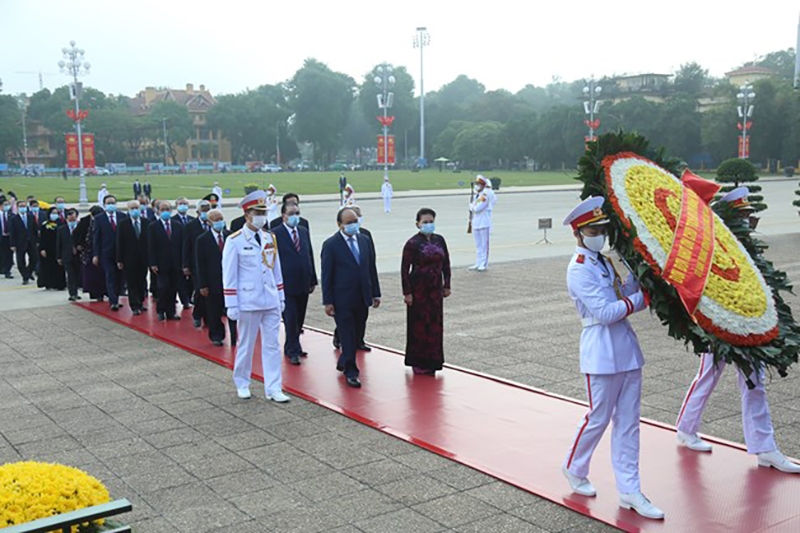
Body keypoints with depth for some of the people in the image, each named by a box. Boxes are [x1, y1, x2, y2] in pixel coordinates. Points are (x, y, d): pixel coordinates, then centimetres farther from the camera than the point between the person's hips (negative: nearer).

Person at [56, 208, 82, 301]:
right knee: (70, 276, -5)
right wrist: (59, 257, 4)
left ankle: (75, 293, 19)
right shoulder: (61, 229, 6)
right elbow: (58, 244, 7)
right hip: (67, 256, 0)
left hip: (78, 256, 0)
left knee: (77, 276, 6)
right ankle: (72, 294, -6)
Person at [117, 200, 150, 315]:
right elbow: (120, 243, -2)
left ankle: (140, 303, 23)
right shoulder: (123, 224, -2)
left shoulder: (147, 222, 1)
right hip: (130, 259, -2)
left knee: (142, 283, 10)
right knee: (132, 283, 0)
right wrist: (119, 260, -5)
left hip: (143, 258, 2)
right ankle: (135, 306, 4)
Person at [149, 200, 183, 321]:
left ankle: (171, 312, 13)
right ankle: (161, 311, 12)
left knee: (173, 288, 5)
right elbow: (151, 247, -3)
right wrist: (153, 264, -10)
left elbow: (182, 245, 7)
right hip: (162, 264, -3)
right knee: (164, 287, -6)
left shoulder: (178, 226, 7)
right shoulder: (153, 227, 0)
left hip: (175, 264, 3)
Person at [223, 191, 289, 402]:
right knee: (246, 345, 9)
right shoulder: (235, 241, -8)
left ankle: (273, 388, 9)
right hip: (248, 303, -4)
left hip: (271, 302, 5)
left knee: (272, 345, 4)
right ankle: (242, 384, 28)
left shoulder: (269, 238, 7)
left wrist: (281, 297, 12)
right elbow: (229, 275, -8)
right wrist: (232, 305, -10)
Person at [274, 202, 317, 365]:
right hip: (286, 285, -6)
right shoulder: (276, 234, -9)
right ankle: (293, 351, 8)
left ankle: (291, 347, 27)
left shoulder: (304, 231, 11)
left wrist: (313, 280, 11)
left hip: (303, 284, 6)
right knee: (291, 319, -2)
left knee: (299, 319, 13)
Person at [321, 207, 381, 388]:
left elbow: (371, 268, 11)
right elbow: (326, 275, -8)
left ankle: (343, 363, 34)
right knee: (348, 337, -1)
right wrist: (327, 301, -10)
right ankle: (351, 372, 9)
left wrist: (376, 293, 9)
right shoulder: (331, 245, -8)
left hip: (362, 298, 5)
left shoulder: (364, 240, 7)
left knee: (355, 335, 14)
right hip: (342, 300, -5)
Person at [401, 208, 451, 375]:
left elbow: (446, 264, 11)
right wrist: (407, 292, -13)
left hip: (435, 289, 5)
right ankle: (418, 362, 13)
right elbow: (404, 269, -10)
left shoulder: (439, 240, 4)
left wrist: (446, 285, 9)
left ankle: (432, 361, 22)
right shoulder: (412, 243, -10)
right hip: (418, 290, -5)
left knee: (435, 325, 9)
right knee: (419, 325, 2)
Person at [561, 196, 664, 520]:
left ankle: (629, 492, 16)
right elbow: (605, 313, -19)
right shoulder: (579, 270, -12)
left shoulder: (605, 262, 13)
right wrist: (642, 297, -15)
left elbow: (627, 295, 9)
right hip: (602, 353, -8)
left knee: (628, 422, 9)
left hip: (627, 348, 8)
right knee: (599, 418, 4)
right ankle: (574, 468, 30)